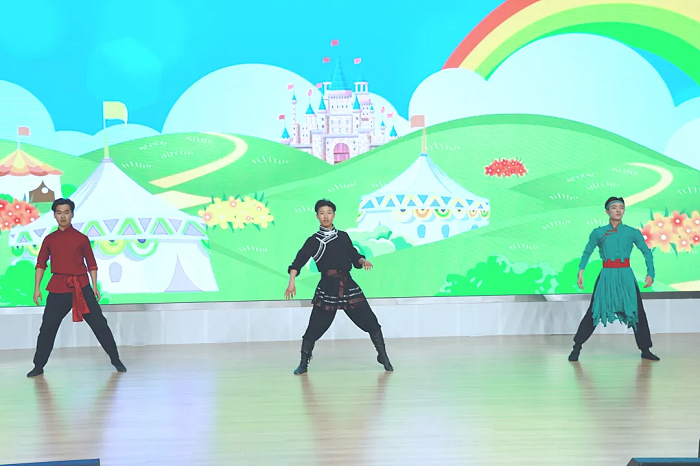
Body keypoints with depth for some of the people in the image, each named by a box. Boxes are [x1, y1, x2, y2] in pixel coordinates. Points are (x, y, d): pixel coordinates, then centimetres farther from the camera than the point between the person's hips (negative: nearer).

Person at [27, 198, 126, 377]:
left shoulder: (81, 238, 3)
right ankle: (38, 367, 15)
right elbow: (41, 264, 12)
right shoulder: (49, 239, 8)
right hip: (58, 288, 1)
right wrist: (37, 288, 6)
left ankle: (115, 360, 9)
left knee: (99, 324, -1)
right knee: (47, 327, 3)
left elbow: (91, 264, 9)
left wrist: (94, 286, 4)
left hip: (82, 288, -1)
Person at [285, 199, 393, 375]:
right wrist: (292, 282, -22)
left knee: (371, 323, 2)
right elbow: (298, 261, -8)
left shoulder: (343, 236, 14)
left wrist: (363, 261, -4)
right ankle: (303, 364, 14)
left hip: (348, 285, 3)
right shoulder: (314, 241, 2)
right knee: (314, 329, -5)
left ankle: (383, 357, 17)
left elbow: (354, 256, 18)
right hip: (328, 288, -3)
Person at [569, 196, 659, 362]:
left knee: (638, 312, 1)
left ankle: (645, 350, 14)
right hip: (607, 276, -1)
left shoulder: (632, 233, 5)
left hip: (626, 276, 1)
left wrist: (650, 274, 1)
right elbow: (587, 252, 11)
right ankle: (577, 347, 9)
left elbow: (647, 252, 11)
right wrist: (580, 271, -2)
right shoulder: (598, 232, 4)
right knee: (594, 312, -2)